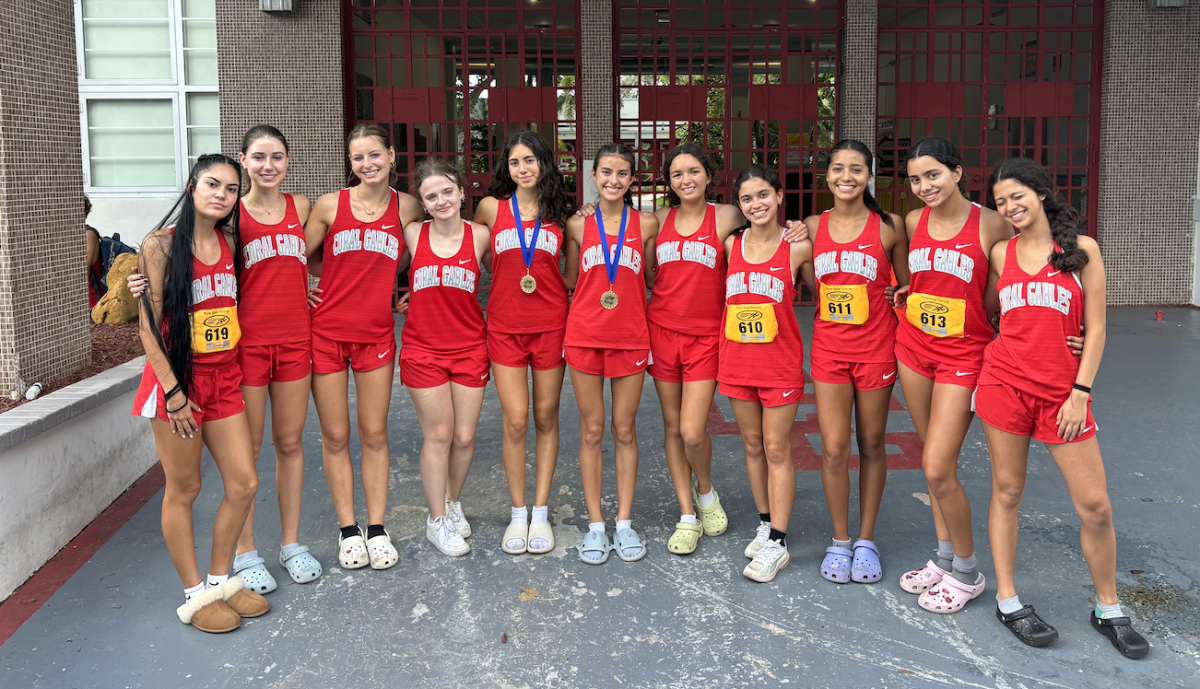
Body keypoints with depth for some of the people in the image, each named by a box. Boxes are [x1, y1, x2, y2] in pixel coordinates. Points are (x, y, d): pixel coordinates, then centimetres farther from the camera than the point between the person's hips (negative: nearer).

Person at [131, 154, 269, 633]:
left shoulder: (231, 243, 8)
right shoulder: (161, 245, -9)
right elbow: (149, 327, -11)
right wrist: (173, 391, -16)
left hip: (224, 377, 6)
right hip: (178, 377, -6)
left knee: (243, 484, 6)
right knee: (184, 490, 5)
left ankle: (220, 580, 25)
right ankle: (194, 596, 20)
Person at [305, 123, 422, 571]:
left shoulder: (408, 208, 1)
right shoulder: (330, 205, -4)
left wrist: (381, 283, 6)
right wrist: (343, 282, 2)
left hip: (377, 331, 1)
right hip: (327, 329, -1)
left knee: (375, 434, 6)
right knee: (335, 436, 5)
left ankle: (377, 530, 18)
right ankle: (348, 530, 18)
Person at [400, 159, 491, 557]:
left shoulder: (480, 236, -3)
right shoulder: (413, 235, -3)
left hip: (470, 348, 1)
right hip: (422, 348, -1)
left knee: (465, 436, 5)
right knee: (438, 435, 1)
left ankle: (453, 502, 31)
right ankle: (437, 520, 17)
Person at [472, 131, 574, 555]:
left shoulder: (561, 212, 7)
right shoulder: (491, 207, 5)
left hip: (551, 324, 1)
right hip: (505, 325, -1)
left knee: (546, 419, 6)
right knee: (515, 421, -4)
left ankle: (541, 514, 17)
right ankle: (518, 515, 12)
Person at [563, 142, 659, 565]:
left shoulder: (646, 224, 3)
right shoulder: (578, 225, 3)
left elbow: (651, 280, 12)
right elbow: (570, 281, 11)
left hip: (631, 337, 0)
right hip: (585, 336, 0)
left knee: (625, 431, 7)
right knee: (592, 431, 6)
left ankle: (625, 523, 19)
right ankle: (595, 525, 15)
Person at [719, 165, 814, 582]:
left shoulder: (798, 247, -6)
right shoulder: (731, 245, 4)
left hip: (780, 362, -4)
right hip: (737, 360, 4)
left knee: (777, 449, 1)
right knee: (752, 446, 13)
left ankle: (777, 543, 8)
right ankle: (765, 524, 28)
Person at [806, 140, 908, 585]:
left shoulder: (889, 226, -2)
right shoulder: (812, 227, 5)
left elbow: (907, 288, 6)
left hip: (876, 348, -1)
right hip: (828, 348, 2)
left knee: (871, 445, 9)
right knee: (834, 448, 0)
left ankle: (866, 540, 22)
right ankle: (839, 542, 17)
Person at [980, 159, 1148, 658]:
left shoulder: (1082, 249, 1)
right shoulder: (1001, 253, 8)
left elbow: (1095, 329, -1)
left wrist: (1080, 392, -7)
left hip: (1063, 390, -1)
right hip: (1005, 382, 1)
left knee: (1095, 506, 1)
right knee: (1007, 492, 6)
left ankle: (1108, 610, 20)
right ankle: (1007, 601, 18)